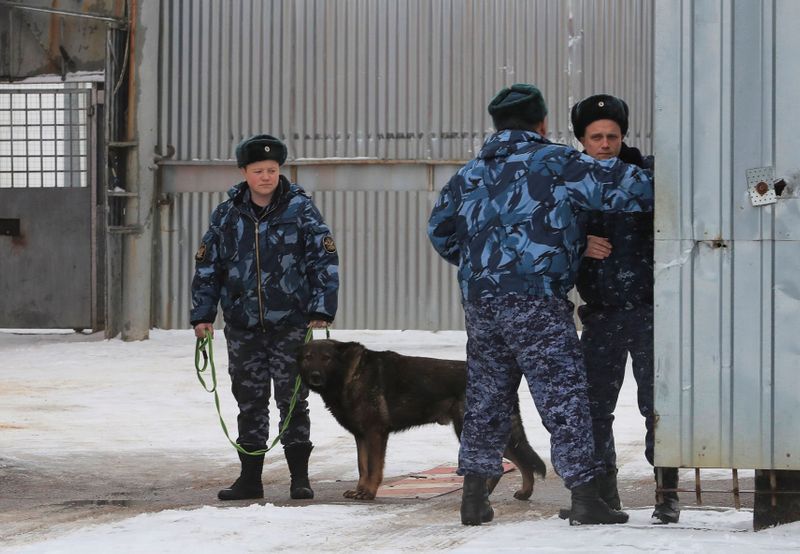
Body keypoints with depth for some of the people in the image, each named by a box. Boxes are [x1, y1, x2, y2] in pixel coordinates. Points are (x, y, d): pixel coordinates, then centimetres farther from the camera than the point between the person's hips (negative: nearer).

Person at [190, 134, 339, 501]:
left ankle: (300, 478, 9)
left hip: (291, 325, -3)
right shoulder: (227, 215, 5)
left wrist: (321, 311, -9)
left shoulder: (300, 209, -3)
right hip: (243, 327, 3)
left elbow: (325, 260, -2)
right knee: (249, 402, 7)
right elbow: (207, 266, 11)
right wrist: (203, 315, 6)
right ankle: (250, 478, 13)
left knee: (292, 401, 2)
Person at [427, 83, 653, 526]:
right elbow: (622, 186, -8)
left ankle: (474, 497, 15)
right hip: (536, 301, -6)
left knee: (486, 398, 14)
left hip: (480, 302, 6)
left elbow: (440, 228, 26)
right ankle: (584, 497, -7)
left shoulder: (471, 173, 17)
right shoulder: (555, 163, -2)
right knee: (563, 397, -4)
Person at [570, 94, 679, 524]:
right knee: (594, 406, 4)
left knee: (657, 403, -5)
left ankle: (668, 494, 2)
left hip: (648, 309, -3)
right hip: (601, 313, 3)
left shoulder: (649, 173, -2)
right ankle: (604, 493, 16)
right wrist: (579, 246, -11)